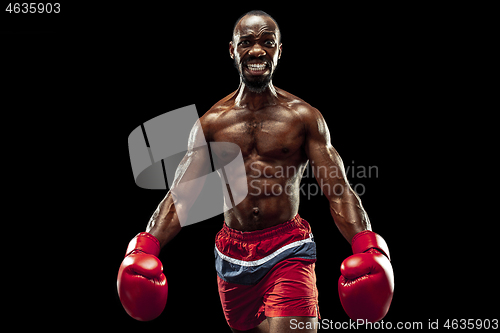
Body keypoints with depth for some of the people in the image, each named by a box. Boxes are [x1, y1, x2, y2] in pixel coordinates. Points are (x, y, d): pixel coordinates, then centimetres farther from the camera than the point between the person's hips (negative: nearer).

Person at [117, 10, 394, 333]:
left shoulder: (303, 117, -1)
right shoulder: (212, 121, 5)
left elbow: (339, 192, -7)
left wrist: (366, 245, -24)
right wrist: (147, 245, -14)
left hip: (288, 250, -3)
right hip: (232, 254, 3)